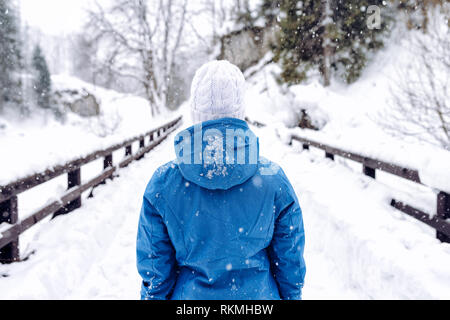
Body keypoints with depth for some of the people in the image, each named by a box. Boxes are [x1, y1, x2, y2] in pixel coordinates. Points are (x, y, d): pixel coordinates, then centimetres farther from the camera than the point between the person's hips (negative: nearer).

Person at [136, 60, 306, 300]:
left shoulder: (163, 183, -15)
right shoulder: (274, 180, -15)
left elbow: (155, 269, -7)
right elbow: (290, 261, -5)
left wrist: (154, 296, 8)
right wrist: (291, 296, 11)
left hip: (190, 295, 0)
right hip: (258, 295, 0)